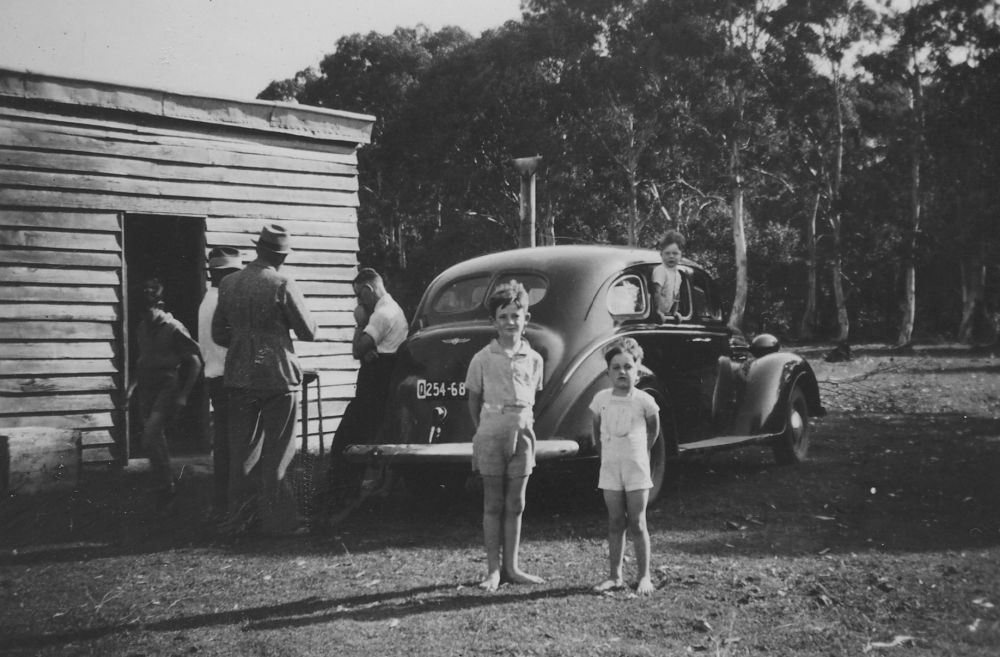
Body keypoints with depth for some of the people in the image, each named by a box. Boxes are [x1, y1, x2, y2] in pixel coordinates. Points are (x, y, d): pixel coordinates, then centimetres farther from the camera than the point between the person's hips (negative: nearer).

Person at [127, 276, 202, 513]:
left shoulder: (173, 328, -10)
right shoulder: (141, 328, 8)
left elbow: (195, 361, -8)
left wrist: (183, 394, -12)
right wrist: (134, 383, 11)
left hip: (167, 387, -6)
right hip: (147, 388, 7)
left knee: (151, 436, -19)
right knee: (156, 439, 11)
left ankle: (165, 489, -7)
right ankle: (166, 488, 25)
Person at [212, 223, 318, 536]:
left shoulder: (228, 283, 4)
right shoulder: (282, 284, -12)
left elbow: (218, 334, 12)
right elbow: (308, 331, -6)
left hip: (239, 377, 5)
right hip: (277, 376, -5)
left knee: (242, 451, 12)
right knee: (276, 453, 2)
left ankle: (240, 518, 17)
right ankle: (277, 521, 4)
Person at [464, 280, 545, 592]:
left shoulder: (533, 359, 5)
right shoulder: (483, 359, -3)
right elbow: (474, 400, 5)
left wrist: (523, 423, 6)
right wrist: (483, 430, 2)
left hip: (522, 432, 3)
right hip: (491, 430, -2)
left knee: (515, 505, 8)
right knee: (493, 504, 3)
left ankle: (511, 567, 15)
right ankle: (493, 569, 9)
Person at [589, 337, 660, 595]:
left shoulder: (644, 400, -7)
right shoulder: (601, 399, 0)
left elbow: (653, 429, 10)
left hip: (636, 468, -2)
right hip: (610, 468, 3)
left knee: (637, 524, 0)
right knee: (615, 524, 7)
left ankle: (644, 577, 7)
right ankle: (615, 576, 12)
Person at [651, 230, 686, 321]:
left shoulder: (678, 274, 11)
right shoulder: (660, 270, -16)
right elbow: (656, 292, -26)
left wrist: (674, 313, 15)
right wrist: (657, 312, -31)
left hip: (666, 314, 8)